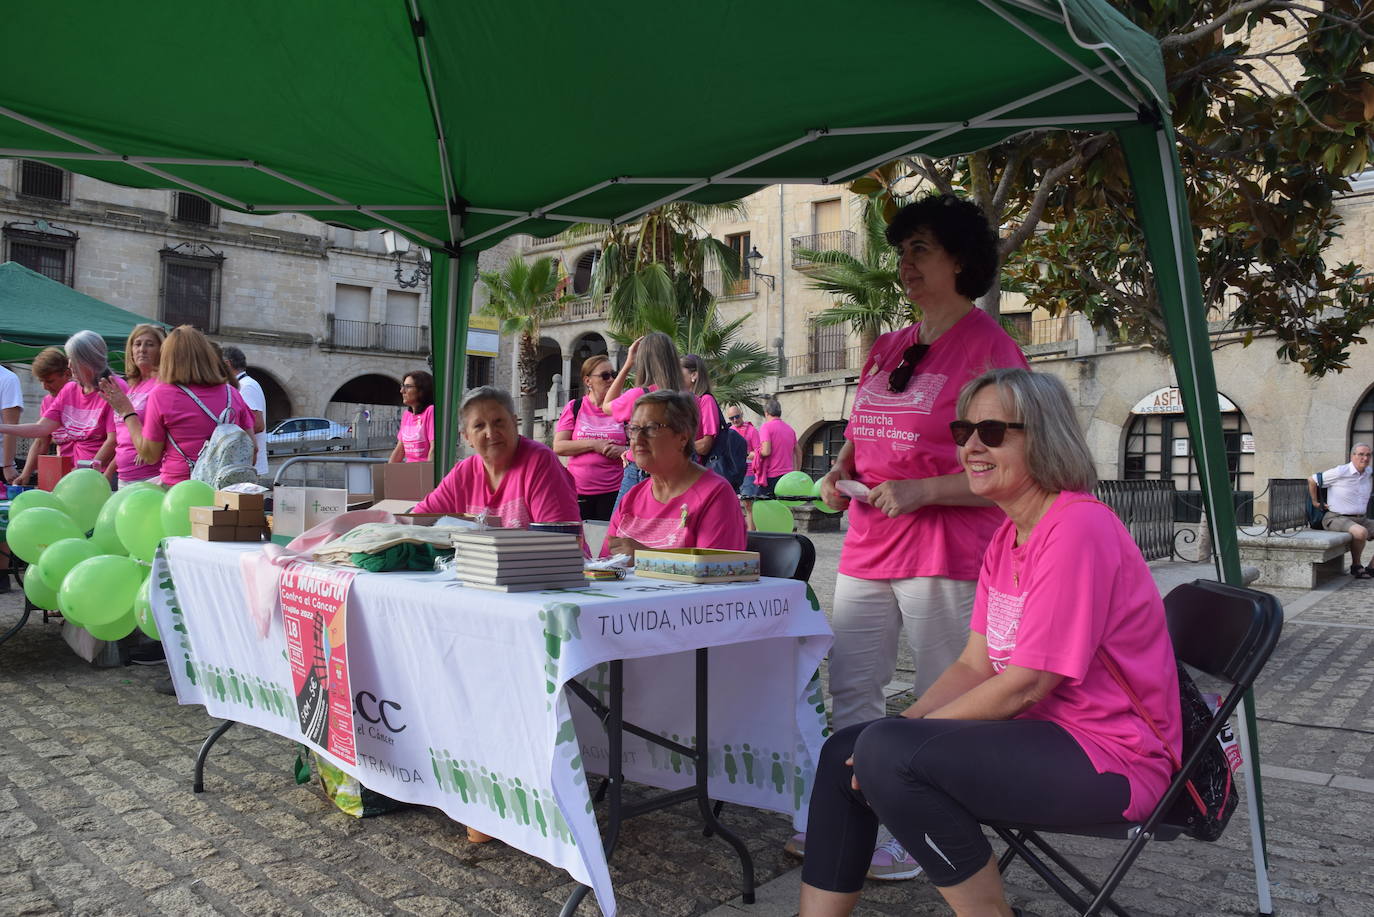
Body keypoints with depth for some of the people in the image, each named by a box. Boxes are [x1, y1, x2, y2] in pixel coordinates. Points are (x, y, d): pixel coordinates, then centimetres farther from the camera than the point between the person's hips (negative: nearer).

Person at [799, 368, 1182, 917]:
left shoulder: (1077, 528, -20)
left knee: (884, 753, -26)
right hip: (1036, 732, 9)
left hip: (1108, 755, -9)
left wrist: (899, 735, -15)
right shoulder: (1007, 537, 9)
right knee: (845, 755, 3)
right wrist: (902, 726, -8)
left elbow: (1024, 685, -22)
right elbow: (974, 666, 7)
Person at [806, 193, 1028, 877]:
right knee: (850, 689, 11)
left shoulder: (987, 344, -7)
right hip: (867, 549, 8)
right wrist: (841, 470, 6)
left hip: (945, 555, -7)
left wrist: (921, 491, -20)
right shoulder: (885, 350, 15)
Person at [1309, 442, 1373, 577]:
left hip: (1361, 519, 8)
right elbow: (1311, 480, -7)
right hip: (1336, 519, -8)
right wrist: (1315, 502, 2)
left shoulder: (1367, 472, 9)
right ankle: (1355, 566, -11)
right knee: (1361, 532, -35)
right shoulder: (1340, 472, -12)